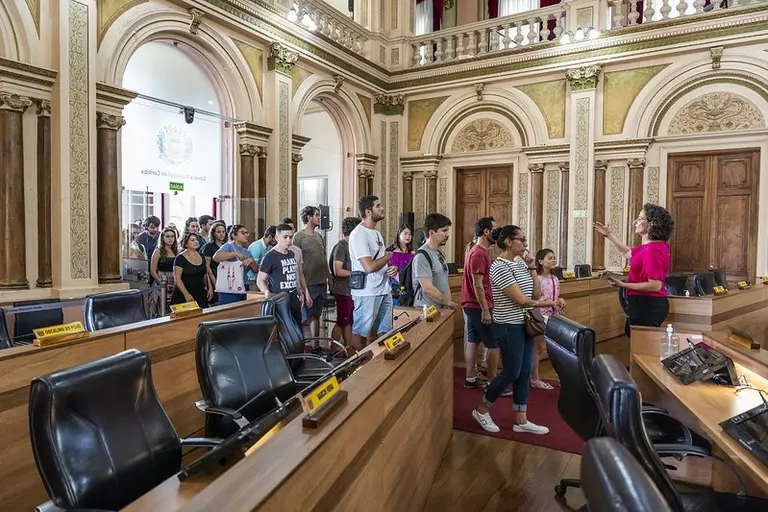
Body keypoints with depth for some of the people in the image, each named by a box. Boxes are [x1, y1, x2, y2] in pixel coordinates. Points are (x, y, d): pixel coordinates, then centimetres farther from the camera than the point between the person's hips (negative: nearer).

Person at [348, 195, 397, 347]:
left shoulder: (376, 233, 13)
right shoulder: (358, 234, -16)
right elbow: (369, 267, -23)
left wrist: (392, 268, -2)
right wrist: (390, 255, -9)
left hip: (384, 290, 9)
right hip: (366, 293, -9)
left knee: (379, 331, 15)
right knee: (361, 332, 4)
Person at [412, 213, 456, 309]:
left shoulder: (439, 254, 15)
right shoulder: (422, 256, -15)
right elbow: (428, 288, -21)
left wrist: (449, 303, 2)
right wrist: (447, 302, -9)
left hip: (442, 309, 9)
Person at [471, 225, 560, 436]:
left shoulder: (520, 264, 8)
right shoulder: (500, 268, -19)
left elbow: (536, 294, 7)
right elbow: (521, 300, -23)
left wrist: (532, 269, -1)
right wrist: (550, 303, -13)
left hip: (524, 324, 9)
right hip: (509, 327, -8)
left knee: (524, 373, 12)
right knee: (511, 372, 1)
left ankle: (521, 421, 23)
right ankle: (481, 410, 20)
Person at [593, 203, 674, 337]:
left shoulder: (653, 250, -22)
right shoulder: (650, 246, 10)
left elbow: (655, 286, -25)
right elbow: (628, 253, 29)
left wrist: (623, 285, -23)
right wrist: (610, 235, 28)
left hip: (647, 306, -10)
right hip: (647, 304, 10)